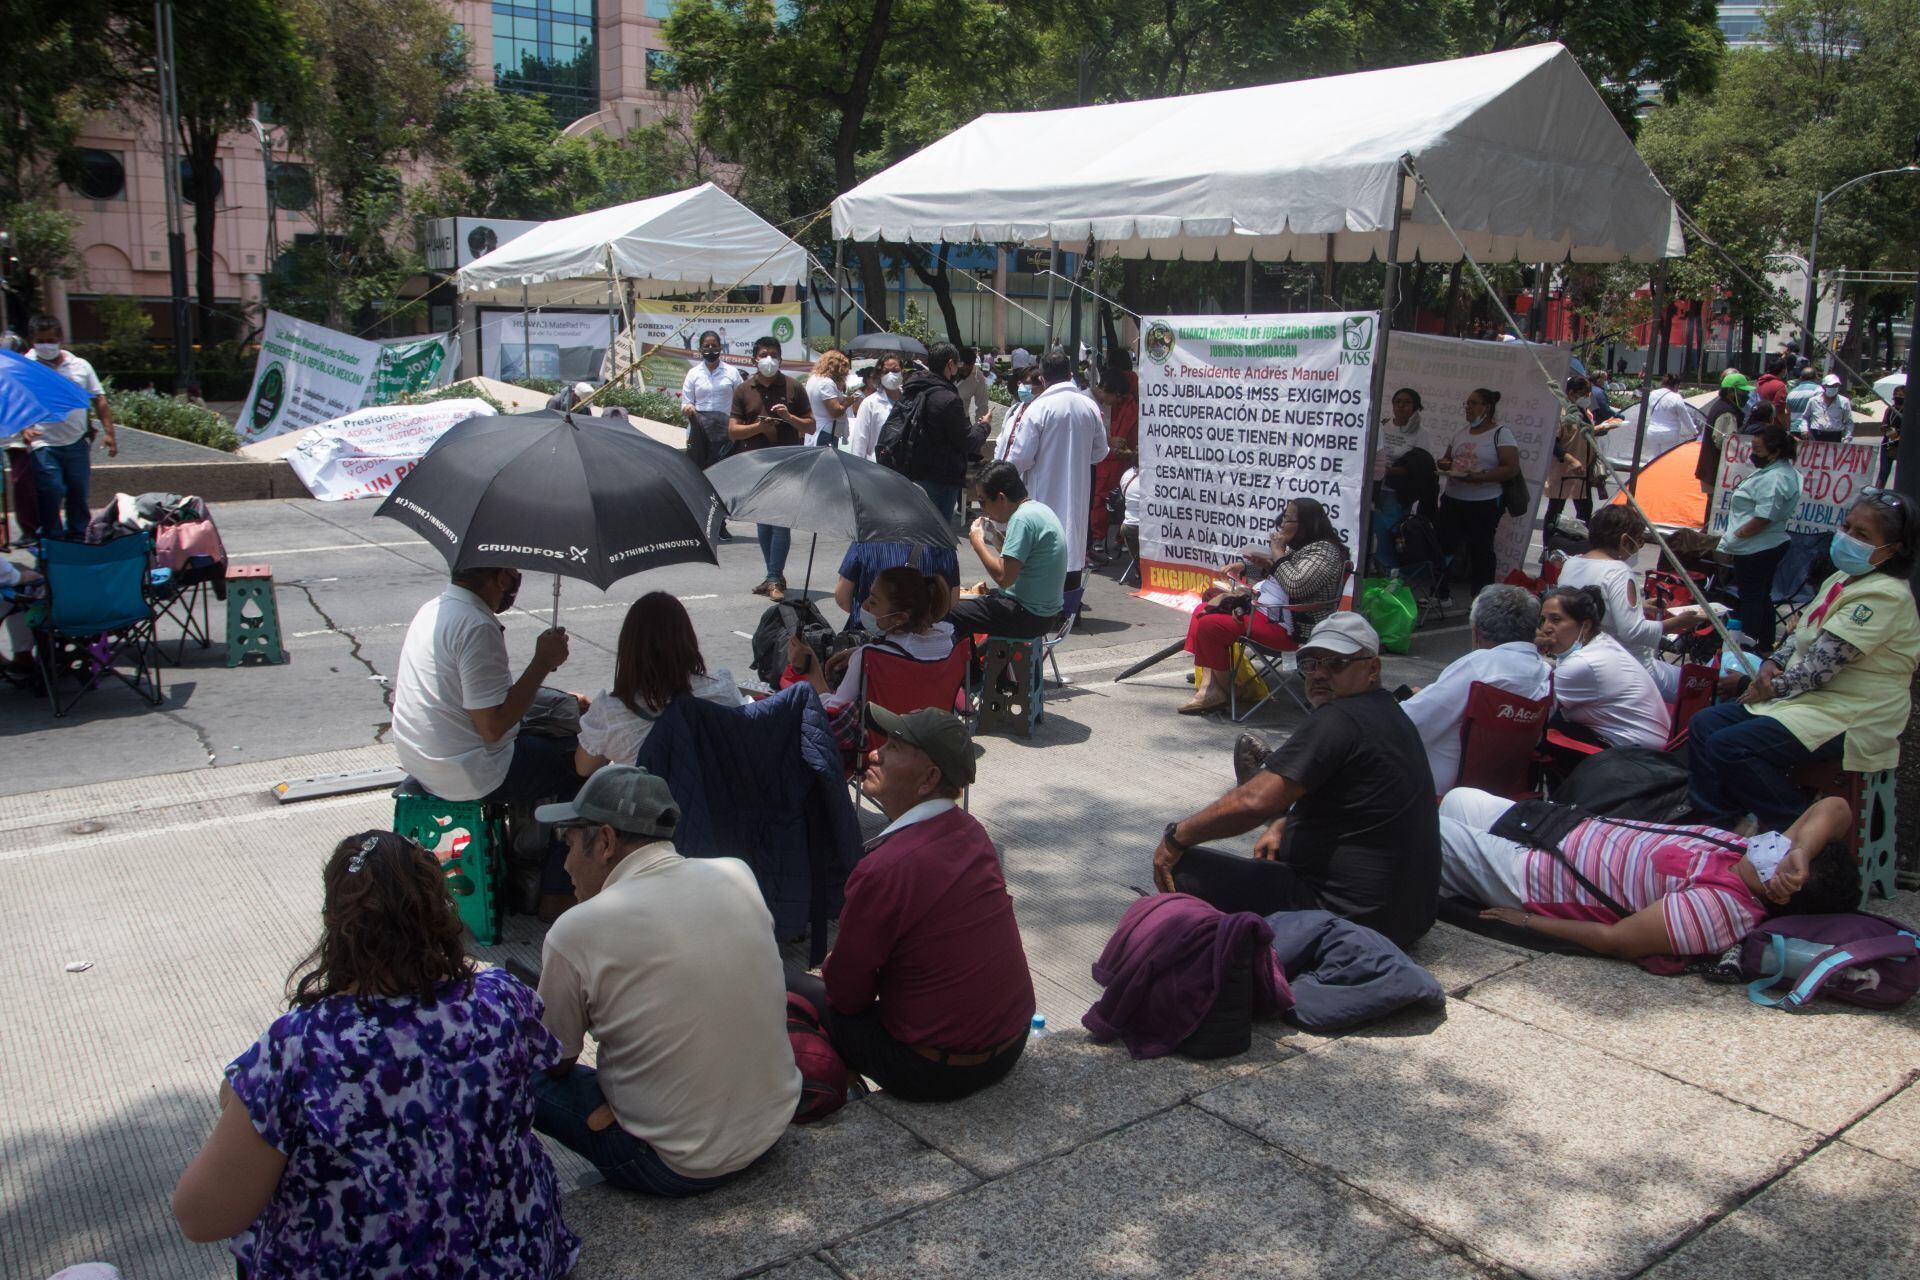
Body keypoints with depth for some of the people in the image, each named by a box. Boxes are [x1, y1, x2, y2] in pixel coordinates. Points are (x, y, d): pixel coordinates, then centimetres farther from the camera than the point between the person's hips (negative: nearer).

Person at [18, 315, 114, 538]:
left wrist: (108, 432, 2)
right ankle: (53, 538, 5)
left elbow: (99, 400, 10)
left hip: (77, 442, 3)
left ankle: (79, 536, 26)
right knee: (50, 494, -8)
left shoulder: (80, 365, 9)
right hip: (44, 445, -3)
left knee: (79, 494, 11)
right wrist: (23, 427, -20)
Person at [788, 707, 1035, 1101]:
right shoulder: (972, 831, -2)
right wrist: (845, 959, 12)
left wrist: (832, 964, 8)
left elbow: (846, 995, -14)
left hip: (936, 1073, -7)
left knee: (789, 987, 5)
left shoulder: (883, 869, -27)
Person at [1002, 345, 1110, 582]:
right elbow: (1100, 451, 10)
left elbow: (1021, 458, -15)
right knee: (1073, 545, 13)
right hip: (1078, 493, 4)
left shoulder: (1038, 407, -15)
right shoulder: (1090, 406, 0)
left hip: (1045, 494, -4)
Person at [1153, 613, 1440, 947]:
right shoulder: (1390, 714, 10)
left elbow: (1254, 802, -27)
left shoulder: (1339, 720, -22)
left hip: (1351, 916, -11)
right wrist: (1281, 824, 9)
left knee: (1182, 870, -15)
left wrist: (1176, 837, -16)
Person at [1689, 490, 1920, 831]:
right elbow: (1801, 634, 18)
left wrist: (1775, 687, -10)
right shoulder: (1842, 579, 12)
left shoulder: (1886, 596, -19)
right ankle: (1713, 826, 1)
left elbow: (1821, 664, -23)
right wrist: (1773, 663, -2)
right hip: (1811, 698, 10)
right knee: (1704, 725, -2)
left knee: (1727, 748, -23)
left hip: (1849, 719, -10)